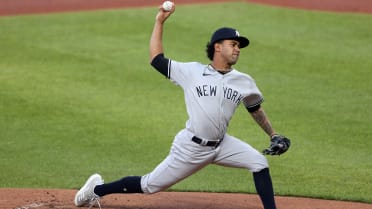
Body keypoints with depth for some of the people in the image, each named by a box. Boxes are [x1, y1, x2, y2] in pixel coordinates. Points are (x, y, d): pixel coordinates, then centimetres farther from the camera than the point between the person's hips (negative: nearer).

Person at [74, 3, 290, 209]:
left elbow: (256, 109, 19)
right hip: (191, 146, -4)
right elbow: (156, 59, -1)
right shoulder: (192, 72, -5)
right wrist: (159, 22, -3)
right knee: (149, 186, 3)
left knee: (259, 162, -15)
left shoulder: (244, 82, 2)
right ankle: (98, 189, 22)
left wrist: (274, 135, 16)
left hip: (221, 145, 4)